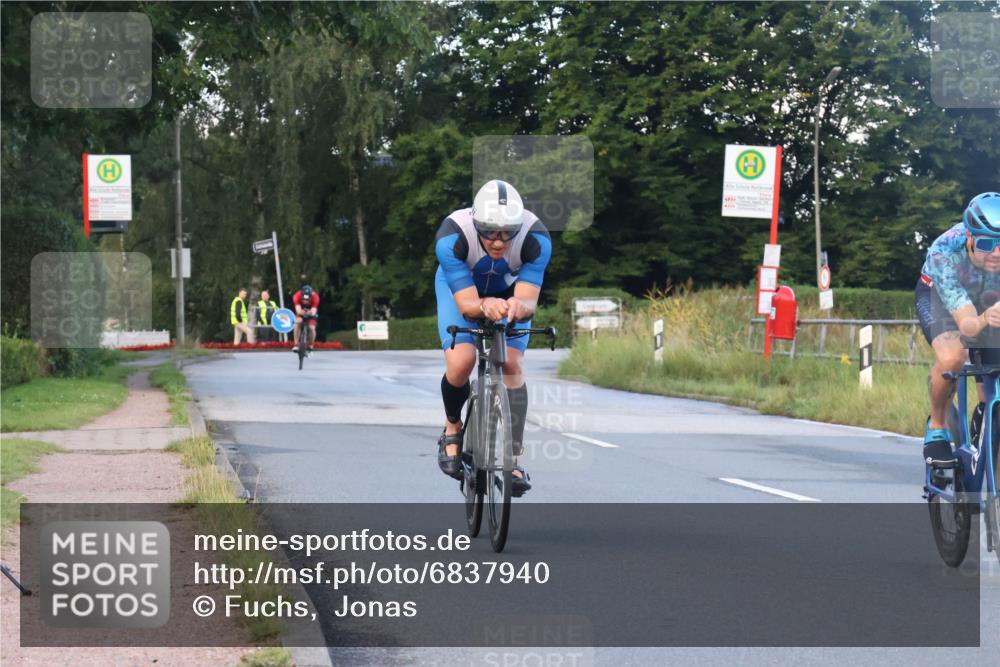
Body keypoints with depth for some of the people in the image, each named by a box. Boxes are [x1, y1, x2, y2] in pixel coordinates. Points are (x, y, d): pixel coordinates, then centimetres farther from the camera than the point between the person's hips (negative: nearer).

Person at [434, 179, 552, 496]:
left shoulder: (536, 238, -35)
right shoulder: (452, 237, -39)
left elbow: (529, 301, -38)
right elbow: (467, 304, -40)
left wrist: (518, 306, -62)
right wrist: (485, 306, -63)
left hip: (510, 293, 1)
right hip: (460, 287, -1)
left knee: (512, 365, -18)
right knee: (460, 363, -22)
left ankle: (514, 458, -10)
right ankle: (452, 428, 8)